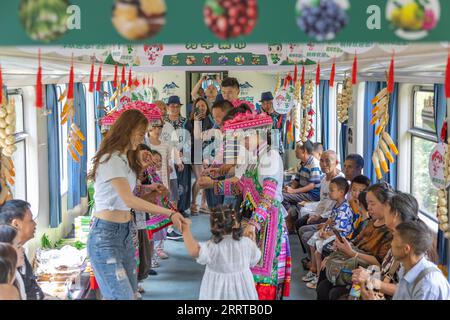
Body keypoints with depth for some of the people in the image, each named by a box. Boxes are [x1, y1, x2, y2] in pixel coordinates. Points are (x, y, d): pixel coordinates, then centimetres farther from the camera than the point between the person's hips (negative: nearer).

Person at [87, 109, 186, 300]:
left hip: (125, 232, 9)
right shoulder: (111, 159, -15)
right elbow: (130, 200, -25)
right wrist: (170, 213, -27)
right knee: (122, 296, -15)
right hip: (106, 235, -9)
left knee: (131, 292, 8)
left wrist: (140, 167, 12)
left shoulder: (126, 158, 15)